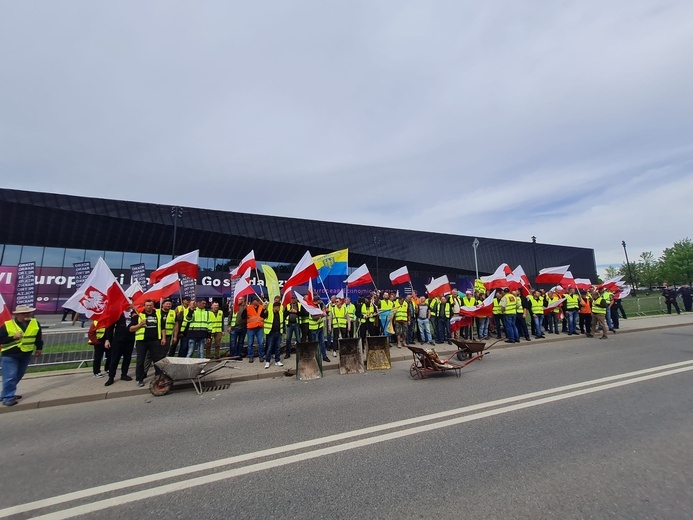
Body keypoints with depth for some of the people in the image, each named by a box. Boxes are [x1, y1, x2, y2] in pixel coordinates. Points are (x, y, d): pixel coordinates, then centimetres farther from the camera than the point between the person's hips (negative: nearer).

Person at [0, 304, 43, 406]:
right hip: (9, 355, -4)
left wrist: (39, 348, 14)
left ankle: (9, 393, 33)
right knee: (9, 377, -5)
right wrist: (13, 337, -25)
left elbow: (39, 337, 10)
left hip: (26, 355, 4)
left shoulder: (35, 323, -3)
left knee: (18, 376, 16)